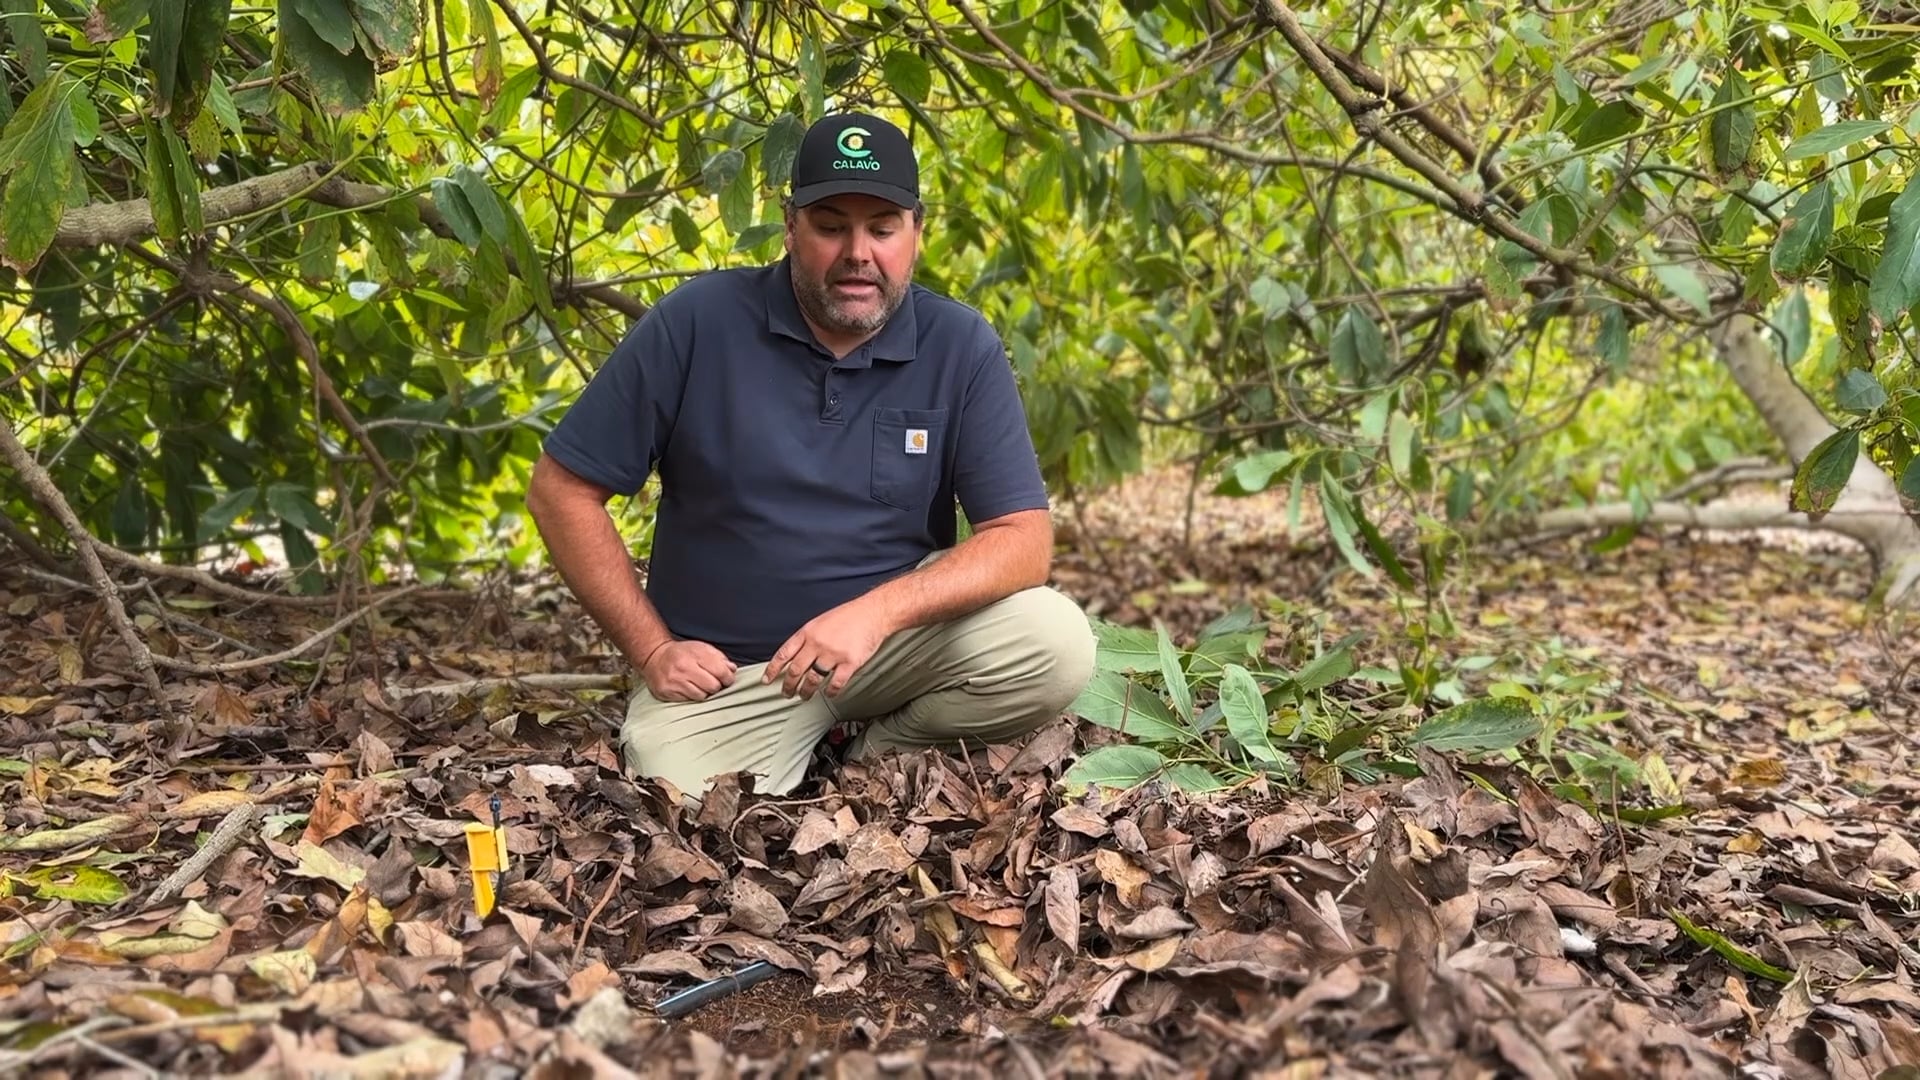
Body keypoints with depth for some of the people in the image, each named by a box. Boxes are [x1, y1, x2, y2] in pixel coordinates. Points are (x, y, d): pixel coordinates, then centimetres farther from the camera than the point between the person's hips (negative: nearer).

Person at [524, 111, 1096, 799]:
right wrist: (652, 650, -7)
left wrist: (878, 612, -26)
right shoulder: (698, 321, -9)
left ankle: (878, 755, 4)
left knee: (1056, 645, -22)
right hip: (721, 669, -1)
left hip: (899, 641, 2)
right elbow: (562, 491, -3)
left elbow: (1023, 540, -10)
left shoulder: (961, 347, -6)